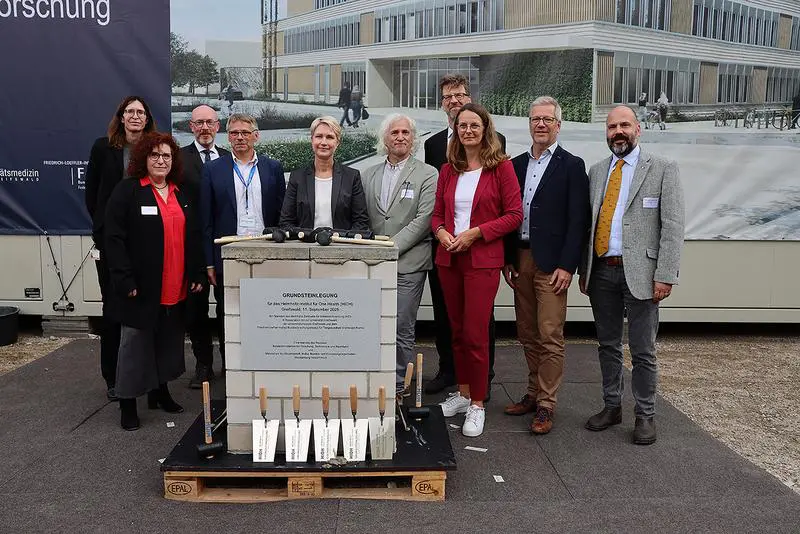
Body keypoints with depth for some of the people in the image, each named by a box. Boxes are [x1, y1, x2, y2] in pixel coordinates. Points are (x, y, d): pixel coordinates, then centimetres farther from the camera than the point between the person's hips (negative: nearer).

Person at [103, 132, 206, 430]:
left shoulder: (181, 195, 14)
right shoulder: (127, 191, -4)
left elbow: (192, 237, 14)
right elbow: (114, 238, -10)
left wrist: (197, 275, 8)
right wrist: (125, 280, -16)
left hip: (176, 288, 6)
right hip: (142, 286, -5)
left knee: (169, 341, 13)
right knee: (136, 343, 4)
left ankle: (160, 391, 29)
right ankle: (127, 403, 14)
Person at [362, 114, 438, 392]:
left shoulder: (427, 174, 1)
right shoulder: (369, 174, 16)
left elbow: (424, 219, -7)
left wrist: (391, 246, -13)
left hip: (407, 264, -4)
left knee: (402, 330, 0)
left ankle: (398, 387, 13)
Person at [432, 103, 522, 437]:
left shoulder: (501, 166, -2)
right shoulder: (448, 170, 11)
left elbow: (514, 215, -6)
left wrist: (475, 232, -14)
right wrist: (440, 231, -5)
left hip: (483, 259, -5)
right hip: (449, 259, 5)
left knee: (475, 334, -6)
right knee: (457, 331, 12)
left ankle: (477, 405, 8)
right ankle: (463, 394, 27)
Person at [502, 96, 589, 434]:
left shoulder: (571, 166, -1)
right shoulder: (516, 165, 13)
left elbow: (578, 220, -7)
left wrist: (567, 266, -13)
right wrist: (508, 260, 6)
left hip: (551, 263, -5)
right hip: (520, 260, 5)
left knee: (550, 336, -4)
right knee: (528, 334, 12)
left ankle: (546, 405, 4)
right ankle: (534, 393, 24)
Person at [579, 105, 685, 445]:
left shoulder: (662, 169, -1)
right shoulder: (597, 171, 12)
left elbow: (673, 226, -7)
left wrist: (665, 275, -13)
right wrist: (584, 270, 10)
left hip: (639, 273, -4)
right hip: (601, 271, 4)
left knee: (642, 351, 4)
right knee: (608, 345, 14)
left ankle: (645, 415, 19)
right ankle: (612, 407, 28)